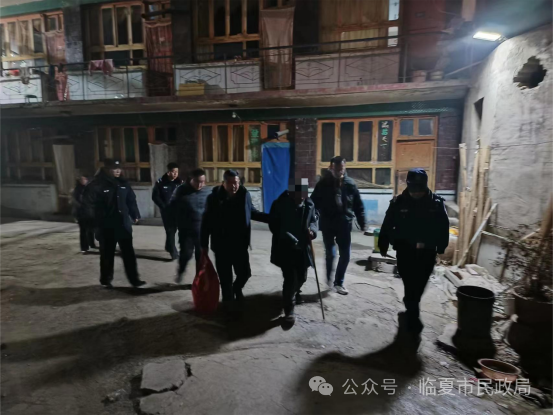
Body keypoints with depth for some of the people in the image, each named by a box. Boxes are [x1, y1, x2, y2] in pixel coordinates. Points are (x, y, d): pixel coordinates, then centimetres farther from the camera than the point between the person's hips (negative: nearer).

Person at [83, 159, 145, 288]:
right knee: (107, 254, 9)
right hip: (107, 227, -4)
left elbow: (131, 200, 13)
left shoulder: (123, 183, 7)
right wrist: (98, 219, -14)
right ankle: (106, 280, 26)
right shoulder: (96, 184, -9)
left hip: (124, 224, 4)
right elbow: (88, 202, -10)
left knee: (129, 253, 7)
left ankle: (134, 279, 14)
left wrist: (135, 215, 5)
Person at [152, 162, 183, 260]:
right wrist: (164, 207, -12)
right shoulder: (160, 183, -8)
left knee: (173, 230, 15)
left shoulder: (180, 182, 0)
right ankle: (173, 252, 0)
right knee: (170, 231, -5)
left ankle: (168, 246, 37)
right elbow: (155, 197, -5)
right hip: (166, 211, -3)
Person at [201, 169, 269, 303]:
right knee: (225, 277, 7)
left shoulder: (244, 194, -4)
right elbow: (206, 222, -3)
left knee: (245, 272, 8)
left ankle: (237, 288, 41)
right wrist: (204, 244, -3)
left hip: (240, 244, 2)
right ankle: (228, 300, 28)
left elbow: (252, 212, 12)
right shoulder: (214, 197, -8)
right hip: (221, 245, -2)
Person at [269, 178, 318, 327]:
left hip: (303, 248, 5)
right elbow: (273, 225, -12)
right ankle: (289, 311, 10)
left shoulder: (309, 204, -5)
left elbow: (313, 219, 8)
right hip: (285, 248, -5)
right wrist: (288, 238, -24)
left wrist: (312, 230, -15)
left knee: (301, 277, 19)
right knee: (290, 279, -7)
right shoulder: (280, 204, -16)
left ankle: (295, 292, 53)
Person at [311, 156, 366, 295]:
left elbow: (358, 205, 5)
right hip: (328, 224, -2)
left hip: (344, 224, 2)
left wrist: (362, 224, 2)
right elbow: (314, 203, -1)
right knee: (330, 254, 4)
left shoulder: (350, 184, 3)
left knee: (345, 255, 5)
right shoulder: (323, 183, -1)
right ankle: (329, 278, 29)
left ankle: (338, 282, 22)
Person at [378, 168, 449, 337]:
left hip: (427, 253, 2)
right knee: (411, 286, -1)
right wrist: (383, 246, -2)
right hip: (405, 251, -2)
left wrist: (440, 247, 0)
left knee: (419, 287, 14)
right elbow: (387, 226, -4)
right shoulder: (398, 202, -9)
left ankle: (410, 309, 40)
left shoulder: (436, 203, -5)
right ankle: (413, 317, 14)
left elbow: (443, 227, 3)